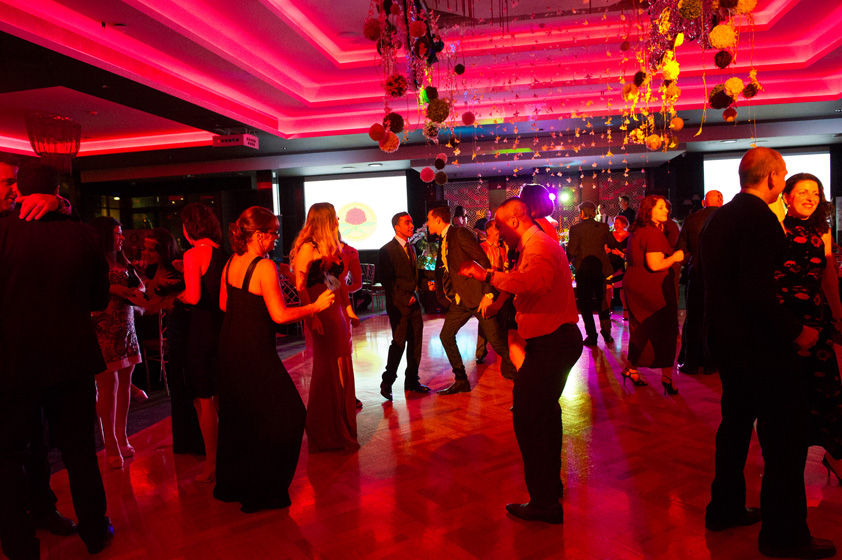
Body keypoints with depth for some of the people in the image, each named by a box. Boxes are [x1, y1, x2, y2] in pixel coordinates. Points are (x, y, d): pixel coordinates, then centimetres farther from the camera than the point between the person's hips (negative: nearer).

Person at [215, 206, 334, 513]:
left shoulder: (231, 263, 6)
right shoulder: (264, 267, -19)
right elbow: (280, 315, -22)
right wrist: (316, 306, -12)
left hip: (230, 347, 9)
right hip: (255, 352, -9)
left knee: (237, 416, 22)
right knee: (287, 416, 5)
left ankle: (232, 485, 38)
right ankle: (264, 492, 13)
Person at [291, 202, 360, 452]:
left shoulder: (332, 248, 15)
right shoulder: (307, 248, -11)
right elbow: (300, 286, -16)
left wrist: (348, 309, 14)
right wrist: (312, 316, -22)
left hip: (336, 313, 8)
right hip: (319, 316, -8)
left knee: (342, 368, 12)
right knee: (326, 370, 1)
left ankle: (341, 429, 27)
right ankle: (324, 434, 18)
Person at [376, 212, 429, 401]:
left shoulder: (411, 248, 17)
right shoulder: (387, 250, -7)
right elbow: (386, 280, -11)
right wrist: (404, 298, -13)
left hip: (413, 302, 7)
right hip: (398, 304, -7)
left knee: (416, 342, 7)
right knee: (399, 342, -7)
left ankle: (411, 381, 19)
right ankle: (387, 381, 9)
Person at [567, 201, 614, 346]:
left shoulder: (576, 228, -11)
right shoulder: (604, 227, -1)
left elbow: (571, 250, -13)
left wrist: (570, 260, 6)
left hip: (583, 269, -3)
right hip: (600, 268, 4)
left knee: (585, 303, 7)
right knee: (602, 301, 18)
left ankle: (591, 336, 8)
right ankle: (607, 333, 21)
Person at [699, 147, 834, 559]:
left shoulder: (717, 218, 11)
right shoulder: (758, 217, -18)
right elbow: (756, 292, -26)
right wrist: (795, 332, -15)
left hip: (724, 336, 10)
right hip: (756, 341, -10)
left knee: (737, 421, 20)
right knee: (785, 433, 2)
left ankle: (725, 509, 33)